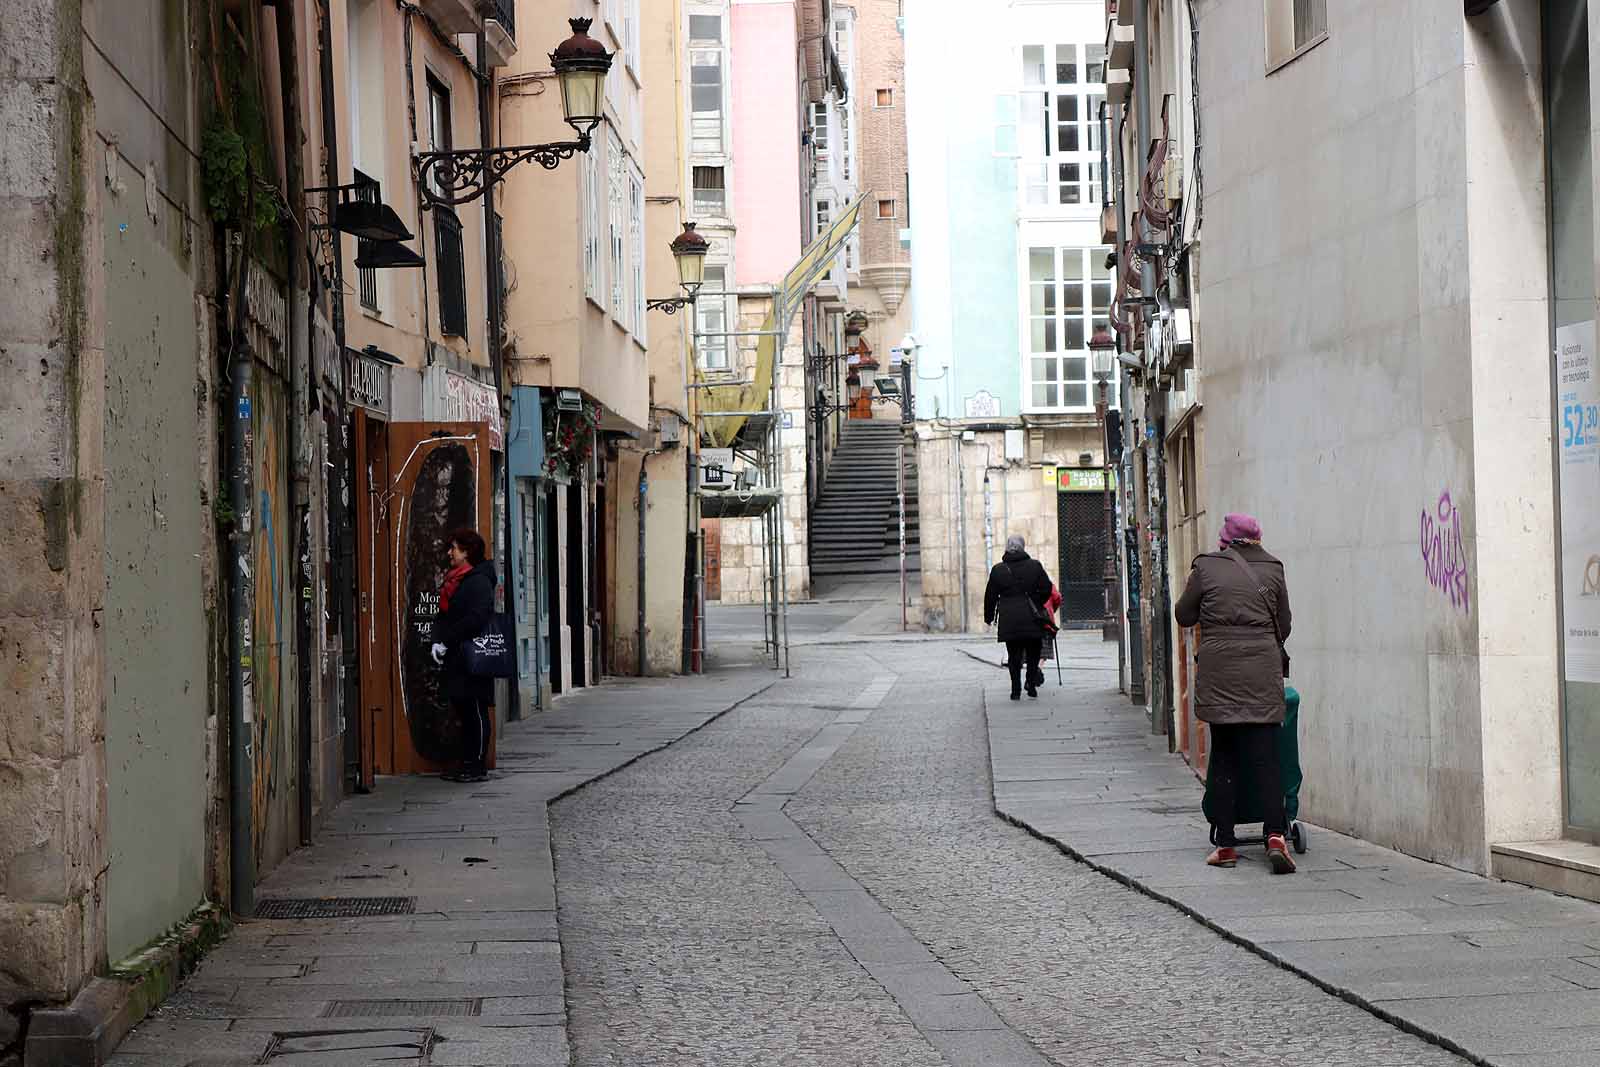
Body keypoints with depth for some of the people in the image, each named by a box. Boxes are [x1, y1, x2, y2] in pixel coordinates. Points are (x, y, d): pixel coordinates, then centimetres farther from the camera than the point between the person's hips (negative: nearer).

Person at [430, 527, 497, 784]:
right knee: (463, 712, 11)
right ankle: (468, 765, 17)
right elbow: (444, 615, 18)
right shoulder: (453, 581, 16)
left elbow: (475, 619, -21)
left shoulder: (479, 581, -12)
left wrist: (447, 642, -17)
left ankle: (479, 767, -1)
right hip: (456, 659, 9)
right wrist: (437, 641, 0)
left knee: (476, 712, -4)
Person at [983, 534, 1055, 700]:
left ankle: (1016, 690, 3)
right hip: (1031, 618, 0)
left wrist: (988, 618, 16)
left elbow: (990, 596, 5)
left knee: (1014, 656, 6)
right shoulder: (1035, 566, 1)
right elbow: (1047, 589, 1)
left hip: (1009, 619, 0)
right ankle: (1032, 684, 2)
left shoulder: (998, 570, 2)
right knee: (1033, 653, 12)